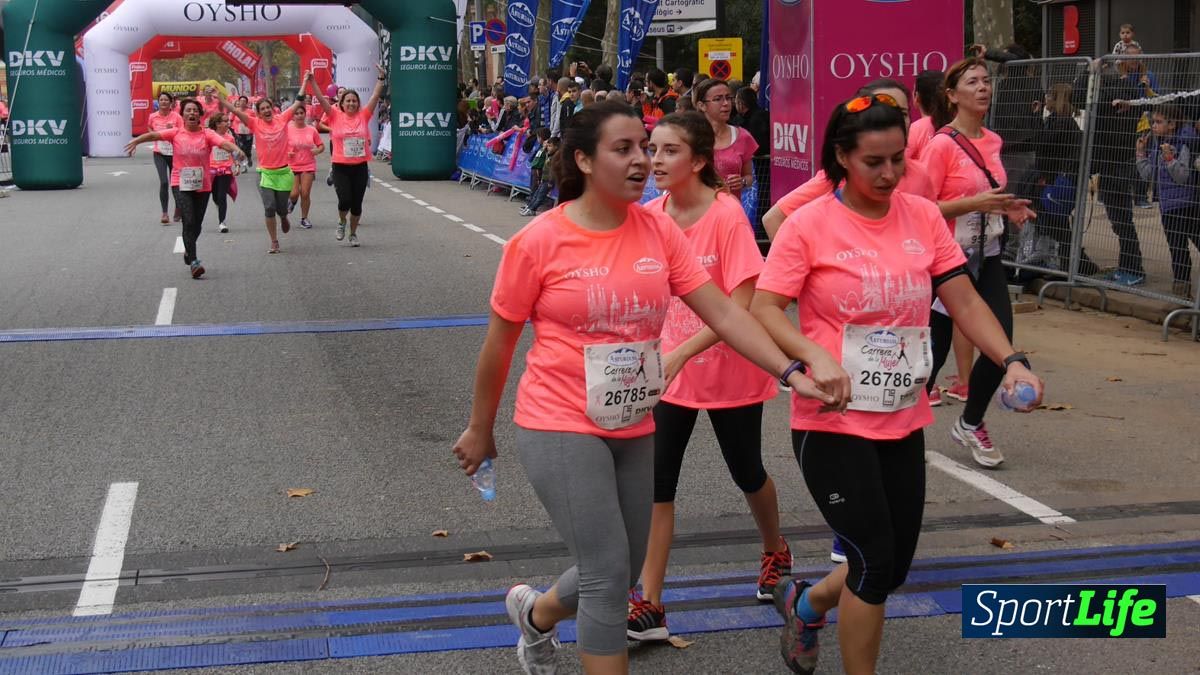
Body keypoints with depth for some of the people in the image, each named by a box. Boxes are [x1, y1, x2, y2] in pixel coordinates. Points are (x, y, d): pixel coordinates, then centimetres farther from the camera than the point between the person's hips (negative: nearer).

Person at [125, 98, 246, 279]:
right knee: (189, 221, -15)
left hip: (202, 186, 2)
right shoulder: (176, 133, 0)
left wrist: (235, 149, -40)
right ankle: (193, 262, -14)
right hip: (181, 185, -1)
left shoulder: (207, 134, -2)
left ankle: (188, 250, 41)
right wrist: (136, 141, -29)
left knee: (197, 224, 12)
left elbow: (223, 142, -19)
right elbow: (154, 135, -11)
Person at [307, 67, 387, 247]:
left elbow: (375, 96, -2)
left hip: (360, 166, 2)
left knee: (357, 203, 7)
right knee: (344, 200, -11)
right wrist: (311, 82, -17)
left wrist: (381, 79, -10)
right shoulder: (336, 116, -1)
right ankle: (341, 222, 21)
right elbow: (322, 99, -8)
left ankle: (353, 233, 26)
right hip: (341, 167, -2)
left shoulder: (363, 116, 2)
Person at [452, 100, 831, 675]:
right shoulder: (538, 242, -14)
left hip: (634, 429, 6)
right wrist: (480, 430, 4)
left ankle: (535, 613, 46)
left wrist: (790, 373, -17)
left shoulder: (659, 230, -2)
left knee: (620, 573, 16)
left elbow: (722, 311, -6)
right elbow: (498, 343, -4)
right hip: (560, 429, -5)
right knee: (608, 574, -9)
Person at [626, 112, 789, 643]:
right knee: (655, 482, -3)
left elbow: (741, 306, -25)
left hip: (731, 373, -4)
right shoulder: (651, 215, -5)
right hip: (672, 371, 4)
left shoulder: (727, 216, -21)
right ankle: (648, 605, 3)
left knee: (746, 473, 16)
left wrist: (678, 354, -31)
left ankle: (775, 553, 46)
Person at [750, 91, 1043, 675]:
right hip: (833, 422, -5)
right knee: (874, 562, -7)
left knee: (893, 567, 14)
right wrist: (815, 356, -29)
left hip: (904, 422, 5)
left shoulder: (924, 217, 2)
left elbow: (964, 303, 4)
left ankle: (806, 603, 43)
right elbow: (762, 311, -13)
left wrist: (1012, 361, -10)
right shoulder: (809, 225, -11)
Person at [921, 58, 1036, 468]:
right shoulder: (942, 145, -14)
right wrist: (975, 203, -25)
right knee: (936, 349, 2)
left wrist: (1006, 208, 4)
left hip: (988, 259, 6)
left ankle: (970, 425, 20)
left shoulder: (993, 142, 8)